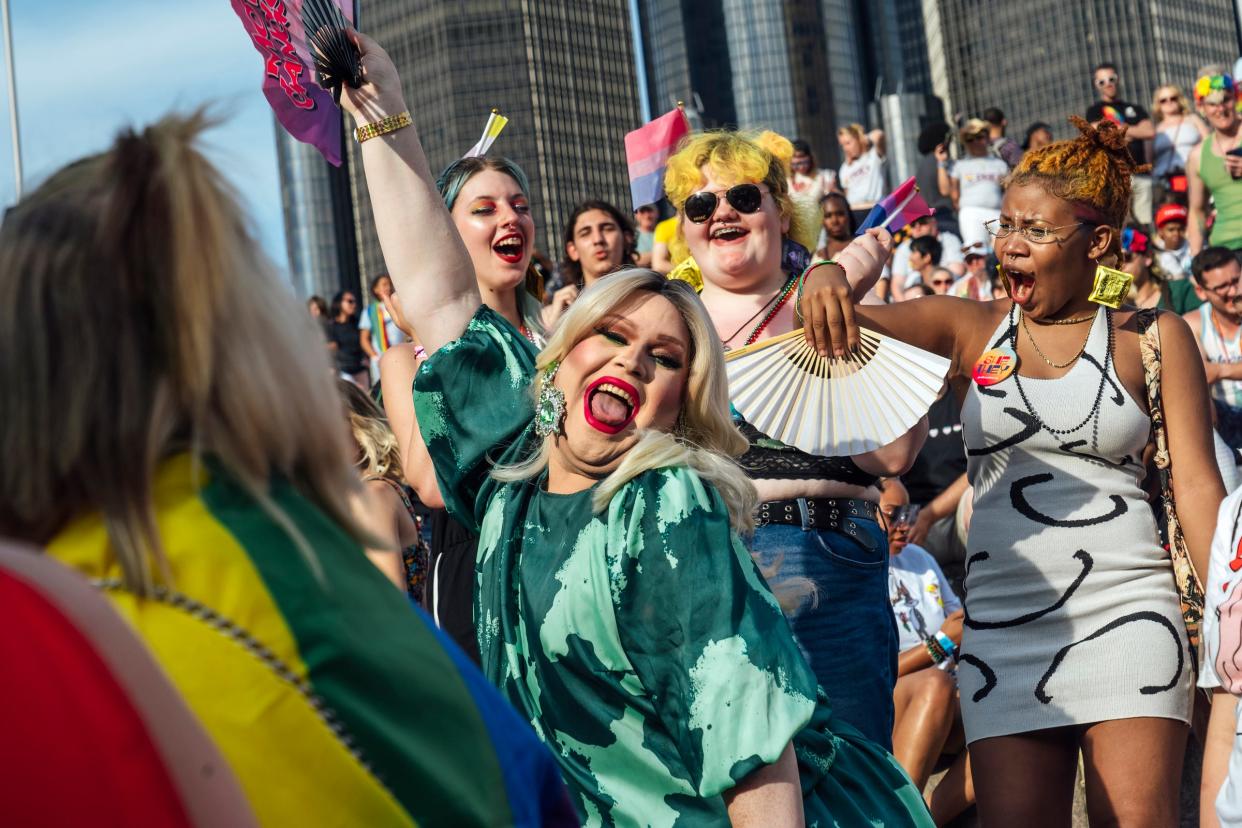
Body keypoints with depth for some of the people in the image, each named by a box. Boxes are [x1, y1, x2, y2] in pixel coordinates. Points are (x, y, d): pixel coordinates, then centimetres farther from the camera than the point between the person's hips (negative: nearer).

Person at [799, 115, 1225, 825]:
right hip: (1004, 621, 2)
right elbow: (853, 326, -4)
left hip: (1126, 610, -2)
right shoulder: (968, 328, 9)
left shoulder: (1153, 338, 5)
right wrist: (830, 285, -27)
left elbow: (1197, 486, 2)